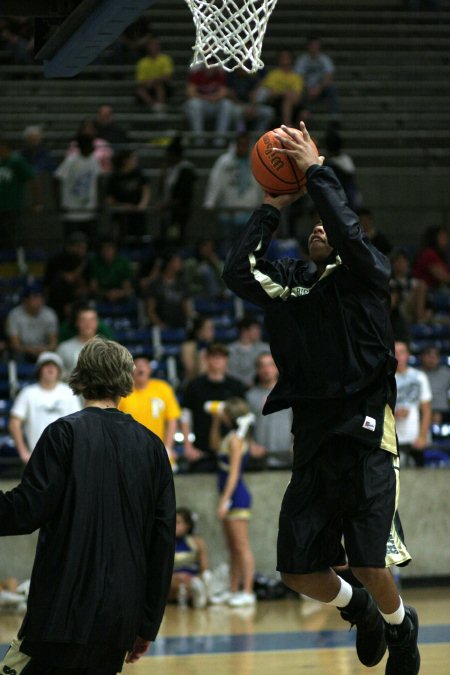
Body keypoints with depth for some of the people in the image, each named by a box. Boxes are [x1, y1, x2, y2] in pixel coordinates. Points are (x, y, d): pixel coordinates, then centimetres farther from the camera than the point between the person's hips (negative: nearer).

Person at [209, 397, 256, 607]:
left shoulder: (236, 440, -14)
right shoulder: (230, 438, 13)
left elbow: (234, 473, -18)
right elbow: (215, 445, 35)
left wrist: (224, 501, -21)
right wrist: (216, 422, 24)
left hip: (237, 497, -10)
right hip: (231, 497, 10)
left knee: (242, 547, -9)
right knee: (232, 548, 11)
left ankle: (247, 592, -10)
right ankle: (233, 591, 15)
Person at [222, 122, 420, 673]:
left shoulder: (364, 271, 2)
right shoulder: (290, 281, 15)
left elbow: (349, 234, -18)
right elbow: (238, 273, 0)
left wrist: (316, 172, -11)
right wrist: (271, 208, 3)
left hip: (364, 431, -5)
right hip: (313, 435, 5)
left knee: (370, 564, -11)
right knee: (298, 570, 3)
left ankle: (400, 628, 20)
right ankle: (358, 610, 34)